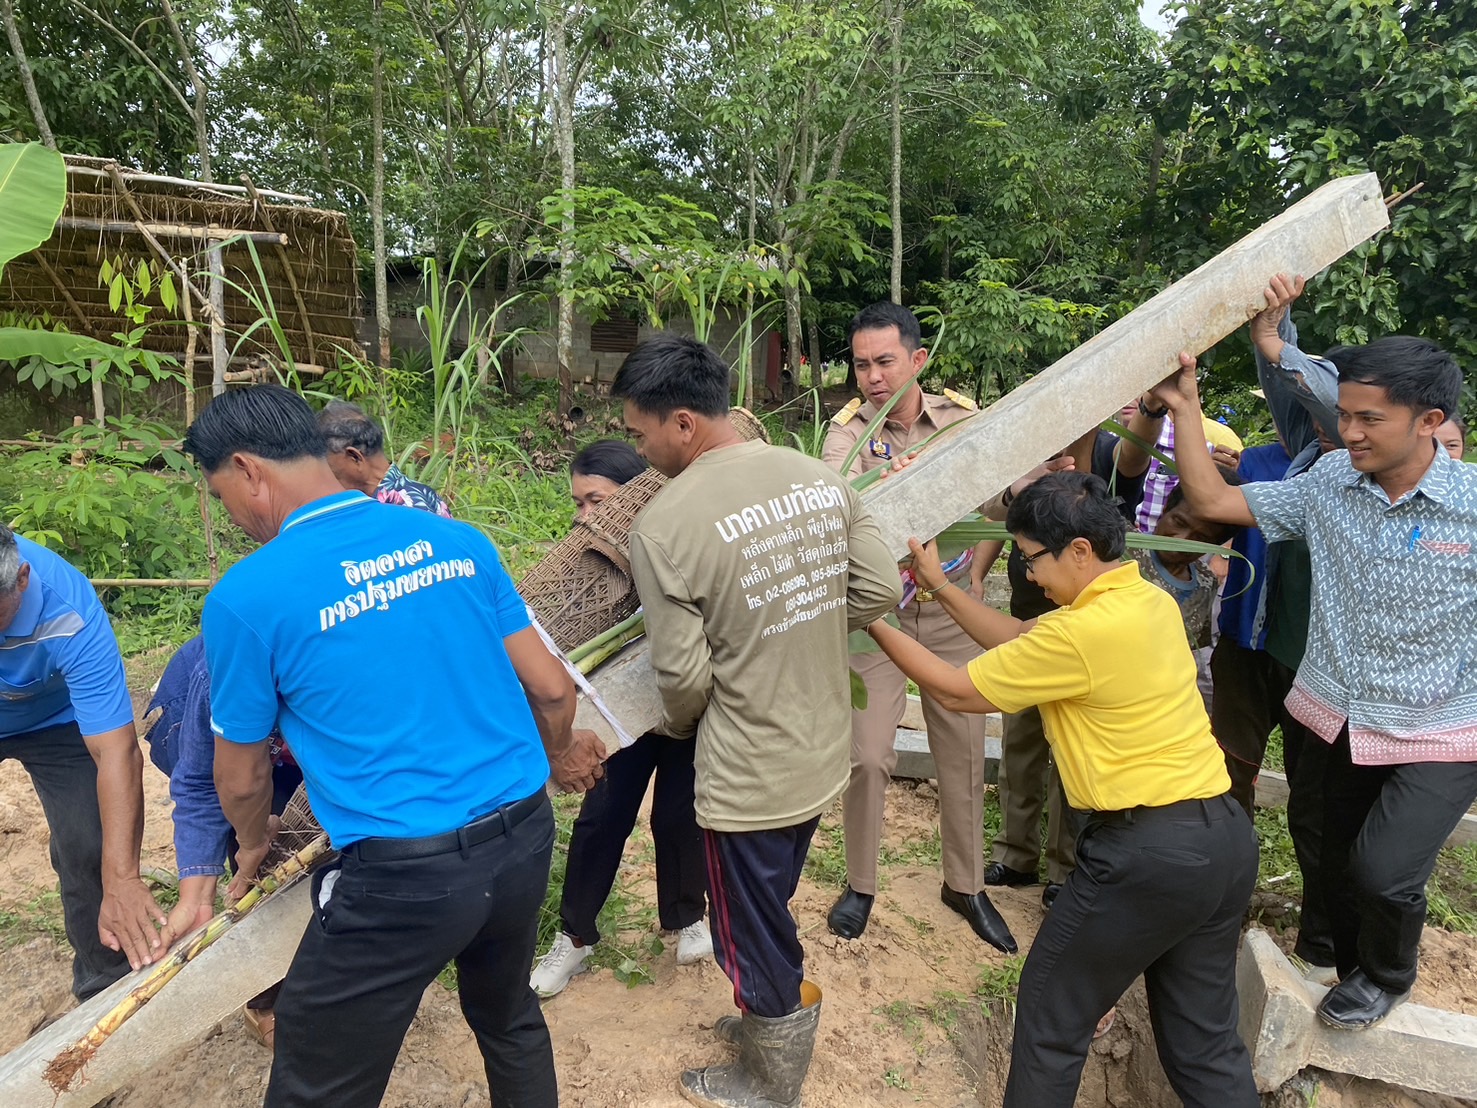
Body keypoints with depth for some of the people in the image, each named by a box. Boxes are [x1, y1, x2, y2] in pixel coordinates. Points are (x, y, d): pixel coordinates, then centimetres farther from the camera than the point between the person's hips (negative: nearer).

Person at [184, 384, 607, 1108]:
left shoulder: (248, 595, -10)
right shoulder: (455, 540, 2)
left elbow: (242, 778, 5)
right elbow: (551, 688, 6)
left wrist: (252, 845, 27)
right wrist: (558, 756, 28)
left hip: (403, 878, -5)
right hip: (525, 839, 6)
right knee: (509, 1019, 30)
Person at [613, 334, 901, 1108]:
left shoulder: (663, 524, -23)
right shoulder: (819, 477, -5)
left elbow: (683, 674, -19)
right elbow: (880, 590, 0)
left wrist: (678, 726, 4)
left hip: (747, 774, -6)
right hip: (824, 751, 7)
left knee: (754, 934, 17)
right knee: (767, 915, 29)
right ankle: (772, 1021, 51)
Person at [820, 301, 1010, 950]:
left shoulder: (963, 418, -3)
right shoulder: (848, 430, -10)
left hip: (953, 612, 2)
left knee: (963, 754, 12)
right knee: (868, 756, 1)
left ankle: (965, 884, 32)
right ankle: (860, 884, 25)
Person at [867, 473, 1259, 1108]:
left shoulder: (1085, 631, -21)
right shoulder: (1150, 600, 5)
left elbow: (959, 692, -9)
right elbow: (1022, 642, 14)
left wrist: (875, 622, 1)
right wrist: (941, 586, 14)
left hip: (1148, 853, -8)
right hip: (1226, 838, 9)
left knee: (1051, 1017, 13)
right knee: (1205, 1035, 20)